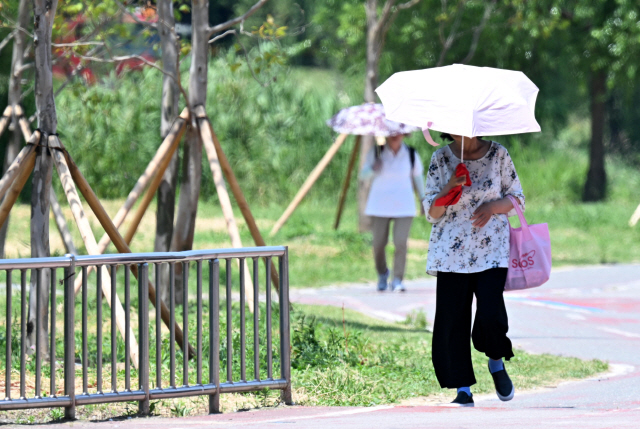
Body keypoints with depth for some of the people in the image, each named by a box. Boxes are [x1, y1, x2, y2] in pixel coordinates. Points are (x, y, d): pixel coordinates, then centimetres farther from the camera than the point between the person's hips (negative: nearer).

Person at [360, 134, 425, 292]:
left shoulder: (411, 155, 1)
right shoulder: (375, 153, -1)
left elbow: (418, 178, 14)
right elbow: (363, 175, -1)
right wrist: (373, 169, -23)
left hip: (403, 206, 0)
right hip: (379, 205, 0)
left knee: (401, 243, -14)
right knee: (378, 243, -1)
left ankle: (397, 280, -7)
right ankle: (382, 273, 26)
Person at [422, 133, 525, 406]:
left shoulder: (498, 155, 3)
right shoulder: (441, 159, 4)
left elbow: (517, 199, 9)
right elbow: (431, 213, 4)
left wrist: (493, 206, -11)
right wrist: (449, 188, -15)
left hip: (492, 248, -1)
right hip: (452, 249, 1)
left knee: (491, 313, -16)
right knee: (452, 319, -4)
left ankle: (497, 363, 16)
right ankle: (463, 391, 5)